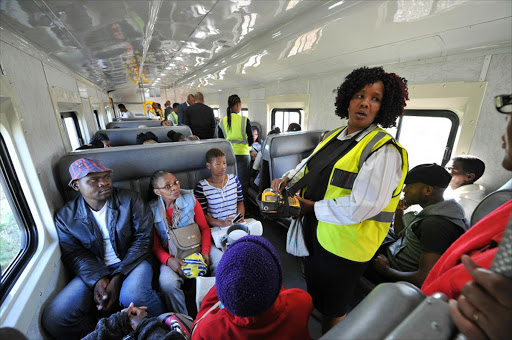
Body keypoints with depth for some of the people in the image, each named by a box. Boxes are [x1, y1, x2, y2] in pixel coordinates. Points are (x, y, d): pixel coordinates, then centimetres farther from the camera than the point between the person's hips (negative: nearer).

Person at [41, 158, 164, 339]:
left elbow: (143, 237, -10)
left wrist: (118, 277, -18)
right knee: (53, 318, -19)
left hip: (132, 261, -3)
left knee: (133, 295, -33)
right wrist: (98, 279, -20)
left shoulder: (130, 200, -7)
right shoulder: (65, 216, 1)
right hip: (93, 271, 3)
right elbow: (75, 255, 0)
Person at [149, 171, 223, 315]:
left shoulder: (190, 199, -4)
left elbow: (204, 227, 1)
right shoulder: (151, 210, -7)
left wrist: (205, 251, -12)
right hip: (171, 254, -1)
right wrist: (168, 260, -20)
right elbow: (154, 245, -2)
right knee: (167, 283, -30)